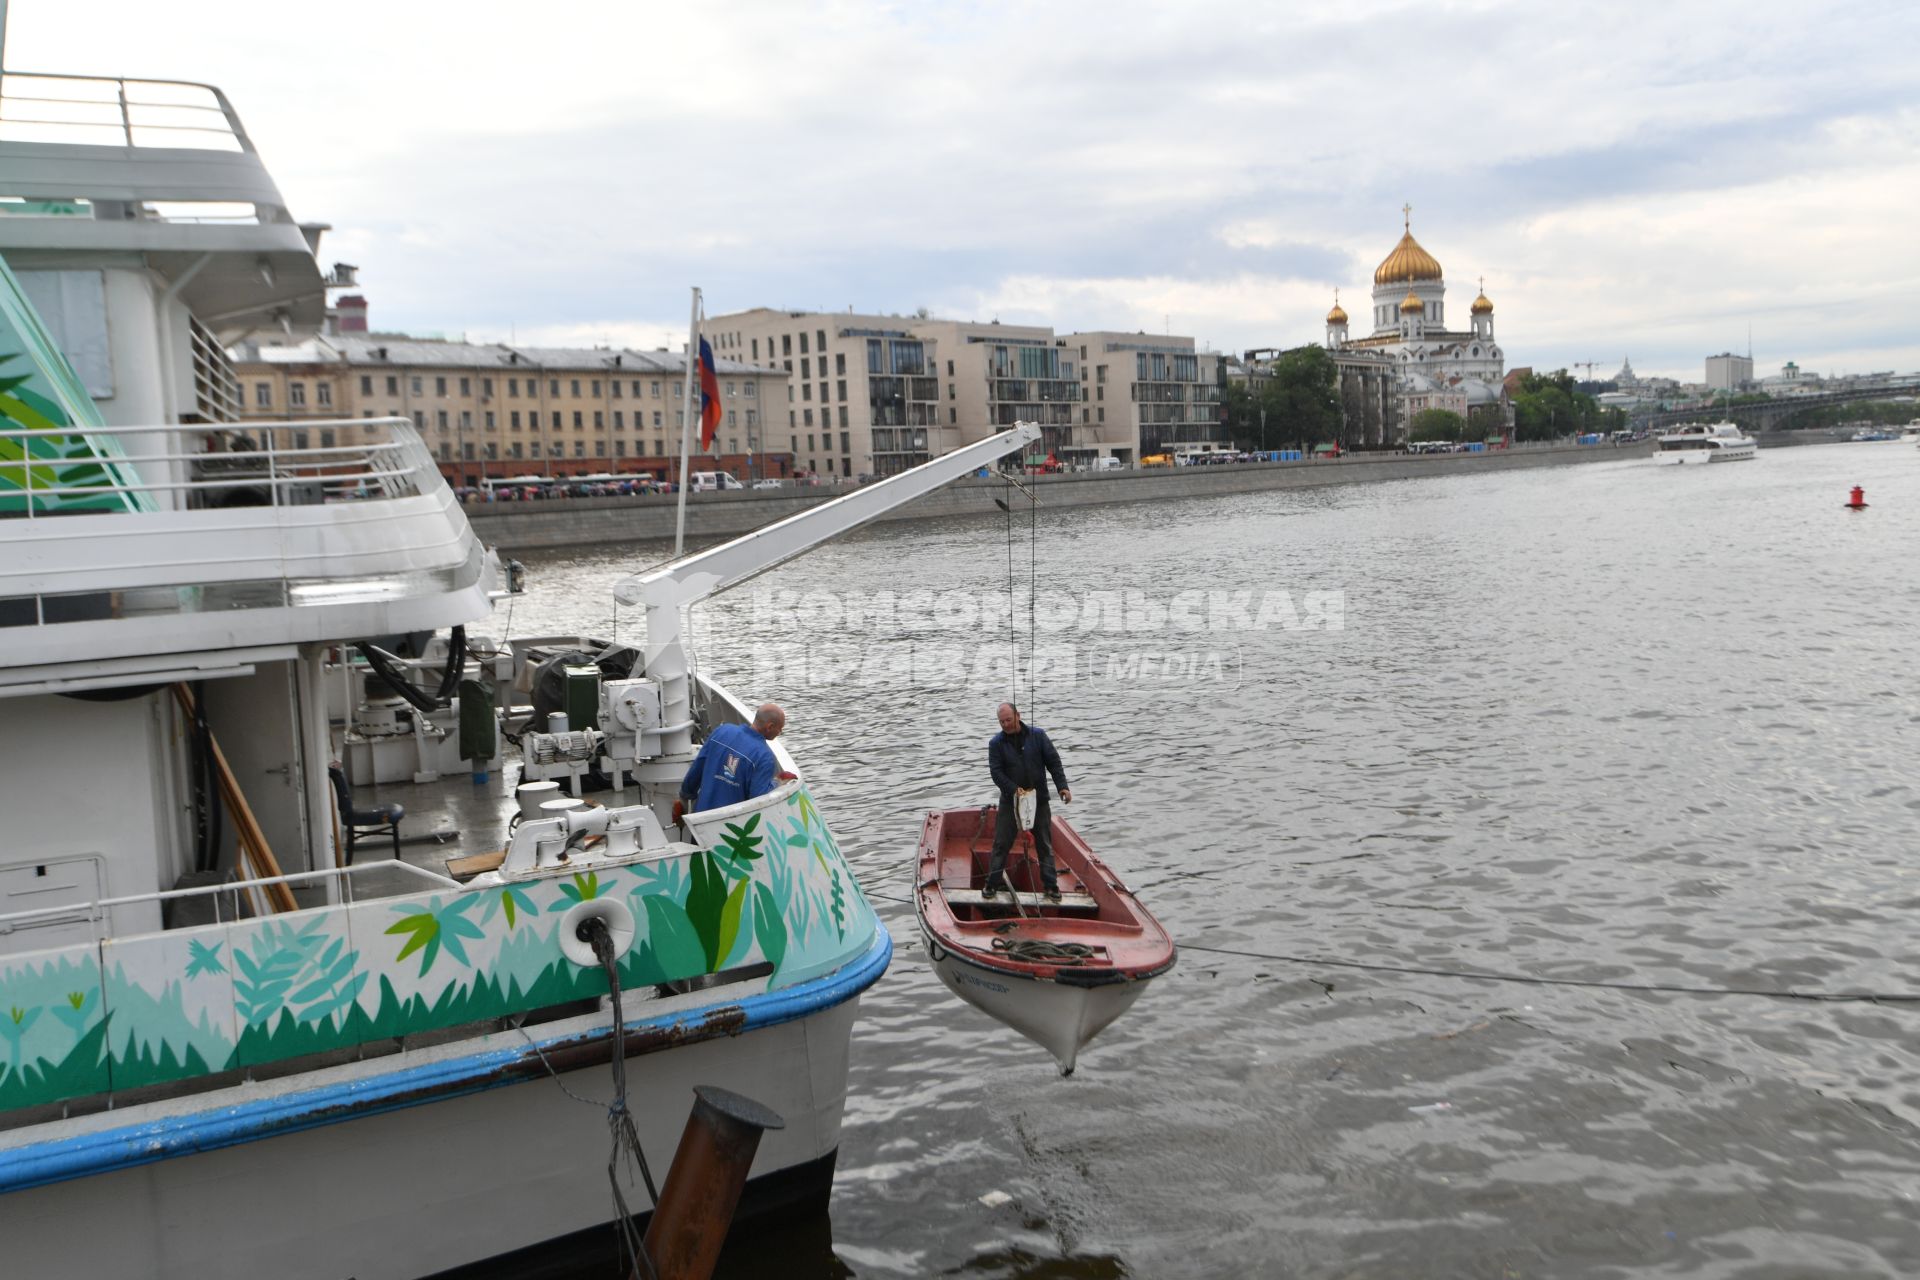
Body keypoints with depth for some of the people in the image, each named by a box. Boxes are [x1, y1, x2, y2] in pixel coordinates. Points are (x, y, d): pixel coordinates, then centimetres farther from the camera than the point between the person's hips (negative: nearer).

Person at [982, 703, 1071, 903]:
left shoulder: (1038, 735, -4)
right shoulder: (996, 743, -5)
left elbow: (1053, 762, -2)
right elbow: (996, 772, -10)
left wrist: (1063, 786, -12)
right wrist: (1014, 789, -23)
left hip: (1039, 800, 1)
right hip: (1010, 801, 0)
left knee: (1045, 844, 7)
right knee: (1001, 843, 2)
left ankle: (1051, 885, 16)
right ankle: (993, 882, 15)